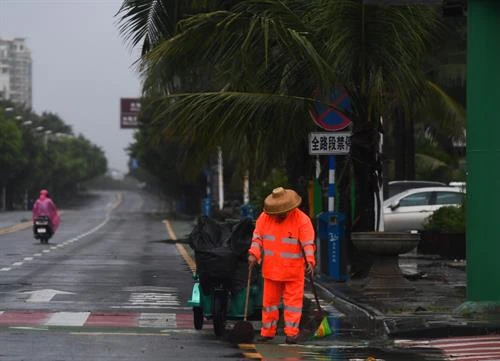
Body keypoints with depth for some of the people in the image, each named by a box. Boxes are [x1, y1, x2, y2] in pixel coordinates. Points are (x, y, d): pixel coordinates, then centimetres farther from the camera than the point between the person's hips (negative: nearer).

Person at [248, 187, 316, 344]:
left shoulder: (302, 220, -11)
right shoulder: (265, 217, 0)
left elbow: (308, 243, -13)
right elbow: (257, 237, 6)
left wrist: (310, 261, -27)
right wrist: (254, 254, -10)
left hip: (293, 270, -4)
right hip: (271, 269, 4)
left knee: (293, 300, -2)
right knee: (269, 300, 11)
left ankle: (292, 332, 2)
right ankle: (267, 331, 20)